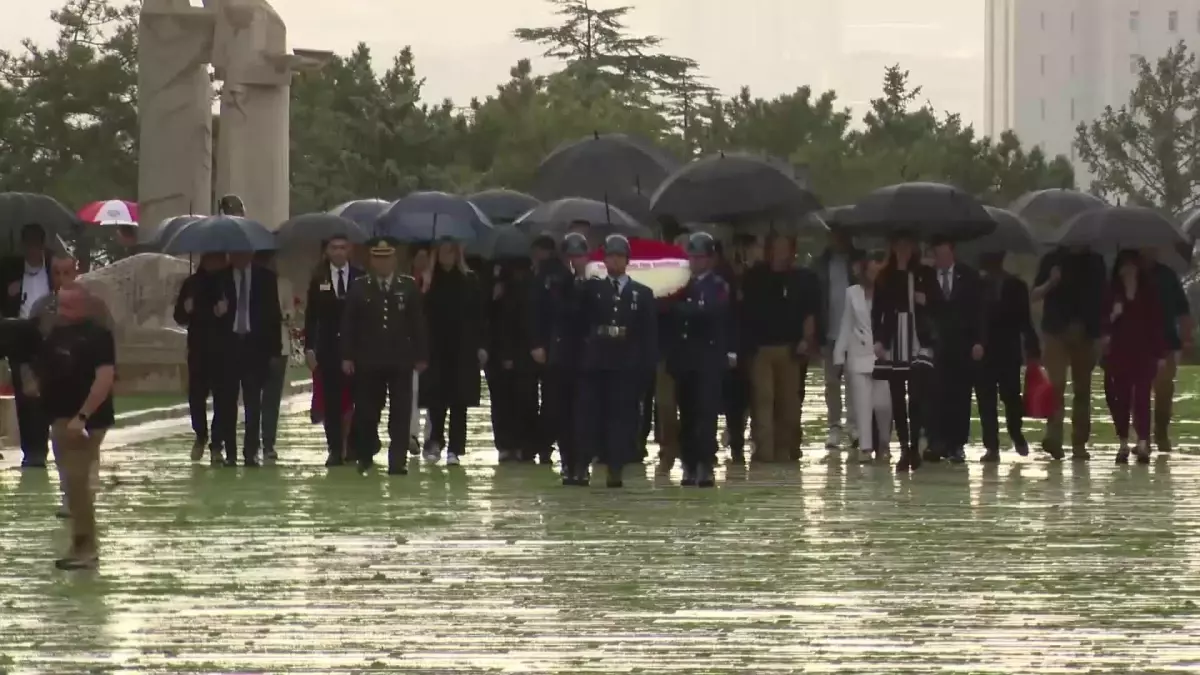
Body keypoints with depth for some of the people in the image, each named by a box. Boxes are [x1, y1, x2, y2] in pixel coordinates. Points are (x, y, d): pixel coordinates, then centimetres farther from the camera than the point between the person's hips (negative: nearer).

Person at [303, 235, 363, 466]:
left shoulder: (361, 278, 3)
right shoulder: (318, 279, 5)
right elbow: (311, 316, 4)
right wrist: (309, 347, -3)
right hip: (328, 347, 1)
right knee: (332, 401, 0)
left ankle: (354, 445, 7)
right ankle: (335, 450, 2)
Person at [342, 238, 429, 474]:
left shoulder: (409, 286, 4)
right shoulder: (359, 287, 3)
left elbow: (418, 323, 5)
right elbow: (348, 324, 3)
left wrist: (421, 356, 1)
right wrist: (347, 356, -3)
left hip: (400, 360, 0)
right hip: (368, 360, 0)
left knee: (400, 413, -3)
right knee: (367, 411, 5)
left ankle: (398, 461, -2)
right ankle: (365, 455, 21)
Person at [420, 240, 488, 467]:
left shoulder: (469, 280, 2)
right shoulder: (429, 280, 1)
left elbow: (479, 315, 2)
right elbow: (420, 315, -1)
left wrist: (482, 346, -3)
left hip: (463, 349, 0)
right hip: (435, 349, 0)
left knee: (459, 400, 2)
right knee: (436, 397, -4)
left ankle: (454, 449, 6)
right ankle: (435, 441, 11)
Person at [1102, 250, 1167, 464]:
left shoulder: (1149, 292, 3)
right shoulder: (1112, 293, 5)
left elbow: (1158, 323, 2)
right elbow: (1103, 322, 5)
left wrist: (1162, 354, -1)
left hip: (1144, 352, -1)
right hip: (1119, 351, 1)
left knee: (1142, 398, -8)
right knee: (1121, 398, 2)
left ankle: (1143, 445, -13)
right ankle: (1123, 444, 10)